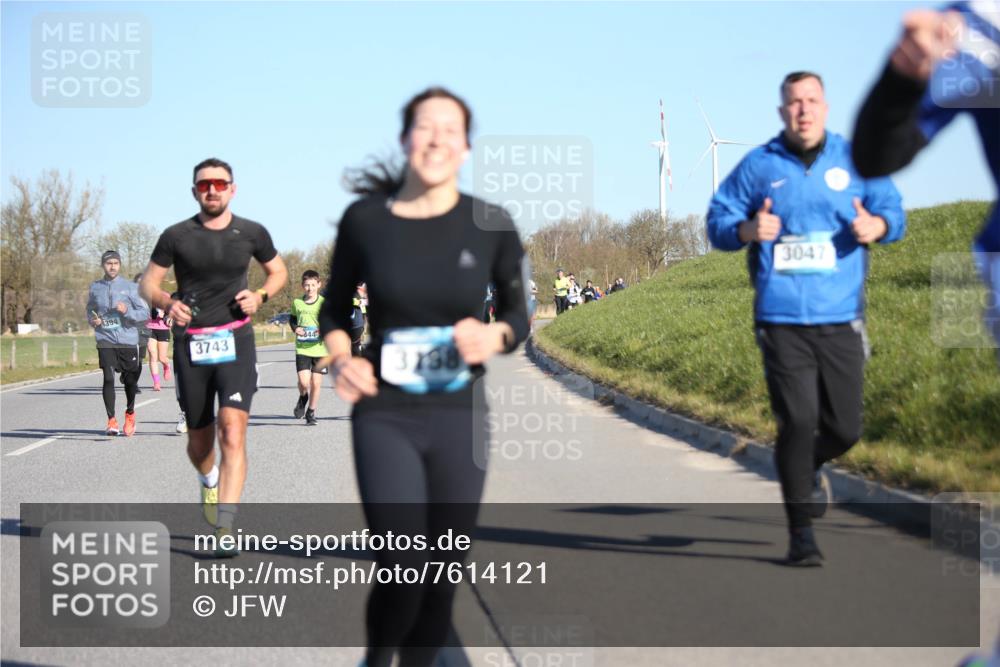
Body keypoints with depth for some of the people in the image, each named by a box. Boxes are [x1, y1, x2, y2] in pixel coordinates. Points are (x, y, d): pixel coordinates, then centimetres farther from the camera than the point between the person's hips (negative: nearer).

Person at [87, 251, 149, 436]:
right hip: (105, 341, 1)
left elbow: (145, 313, 0)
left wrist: (127, 311, -17)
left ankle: (130, 414, 33)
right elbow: (90, 310, 25)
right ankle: (111, 420, -6)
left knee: (130, 380, 8)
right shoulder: (95, 287, 9)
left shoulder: (130, 287, 1)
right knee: (108, 378, -12)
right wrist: (93, 320, 3)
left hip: (128, 341, -1)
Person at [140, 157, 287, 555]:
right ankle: (209, 482, 48)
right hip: (190, 344, 1)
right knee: (199, 439, 12)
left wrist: (260, 296, -2)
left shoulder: (252, 233, 3)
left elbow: (278, 272, 19)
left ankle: (225, 527, -21)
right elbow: (148, 282, 6)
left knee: (232, 433, -18)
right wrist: (166, 303, -16)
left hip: (235, 341, -1)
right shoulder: (177, 236, 1)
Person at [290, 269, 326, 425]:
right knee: (304, 381, -12)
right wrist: (295, 328, 0)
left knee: (316, 383, 3)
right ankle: (303, 398, 22)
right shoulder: (297, 303, 3)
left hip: (320, 348, -1)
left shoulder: (325, 303, -3)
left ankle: (311, 412, 22)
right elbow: (292, 319, 20)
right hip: (302, 348, 1)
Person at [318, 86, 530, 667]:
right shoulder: (365, 219, -5)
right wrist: (342, 361, -10)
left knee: (443, 578, 6)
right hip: (384, 419, -1)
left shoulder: (491, 226, -4)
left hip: (460, 419, 2)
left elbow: (519, 316, 7)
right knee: (402, 573, -11)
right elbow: (335, 309, 10)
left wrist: (494, 337, -15)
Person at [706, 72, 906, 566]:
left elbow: (892, 209, 6)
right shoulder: (758, 166, 5)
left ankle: (809, 468, 40)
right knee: (798, 422, -9)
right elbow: (717, 222, 6)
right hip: (782, 319, -2)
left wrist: (876, 225, -18)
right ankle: (801, 534, 2)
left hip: (840, 318, 2)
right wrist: (748, 231, -16)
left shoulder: (855, 159, 8)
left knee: (845, 428, 4)